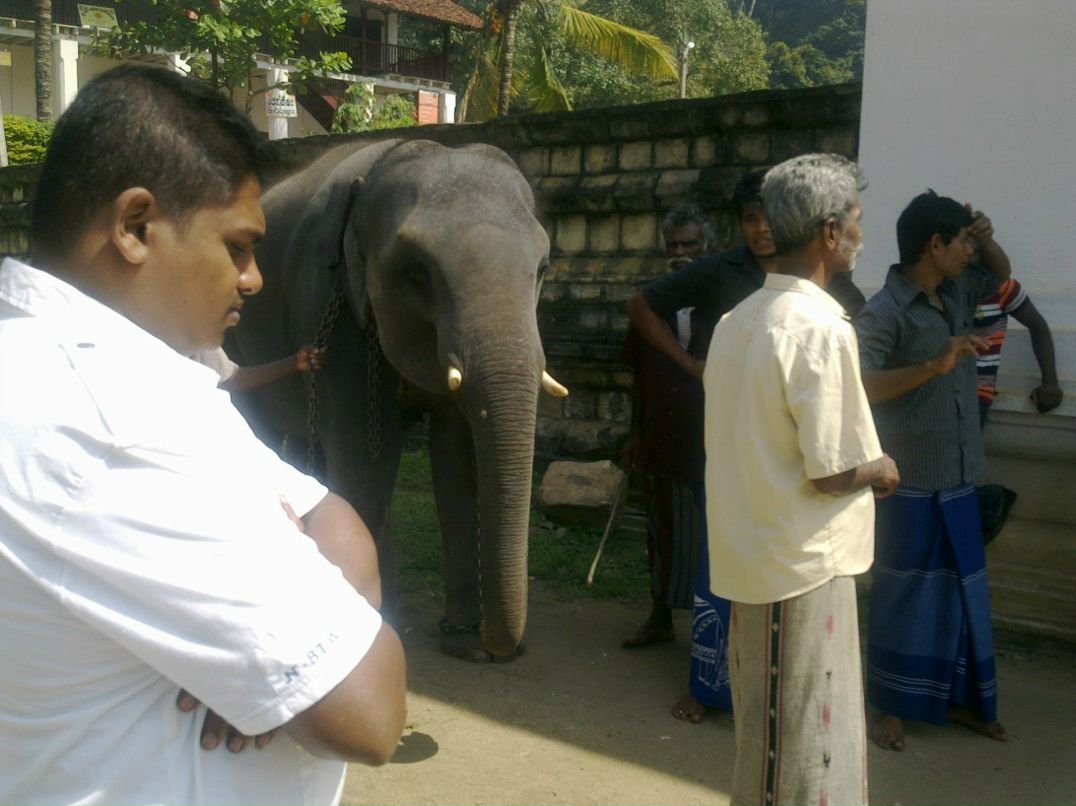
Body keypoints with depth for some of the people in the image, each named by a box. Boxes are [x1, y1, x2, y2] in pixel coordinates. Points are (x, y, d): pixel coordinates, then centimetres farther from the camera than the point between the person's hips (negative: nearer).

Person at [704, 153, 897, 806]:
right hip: (804, 565, -8)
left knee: (771, 735, 22)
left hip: (750, 555, 8)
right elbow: (832, 472, -20)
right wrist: (881, 470, 1)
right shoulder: (822, 329, -19)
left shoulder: (738, 320, 7)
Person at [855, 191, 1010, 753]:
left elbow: (1000, 279, 28)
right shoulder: (884, 312, -17)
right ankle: (892, 707, 18)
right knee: (903, 593, 4)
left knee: (962, 590, 15)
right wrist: (935, 365, -34)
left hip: (958, 479, 8)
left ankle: (958, 699, 31)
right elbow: (858, 386, -29)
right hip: (911, 482, -8)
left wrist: (989, 243, 7)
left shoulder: (955, 292, 7)